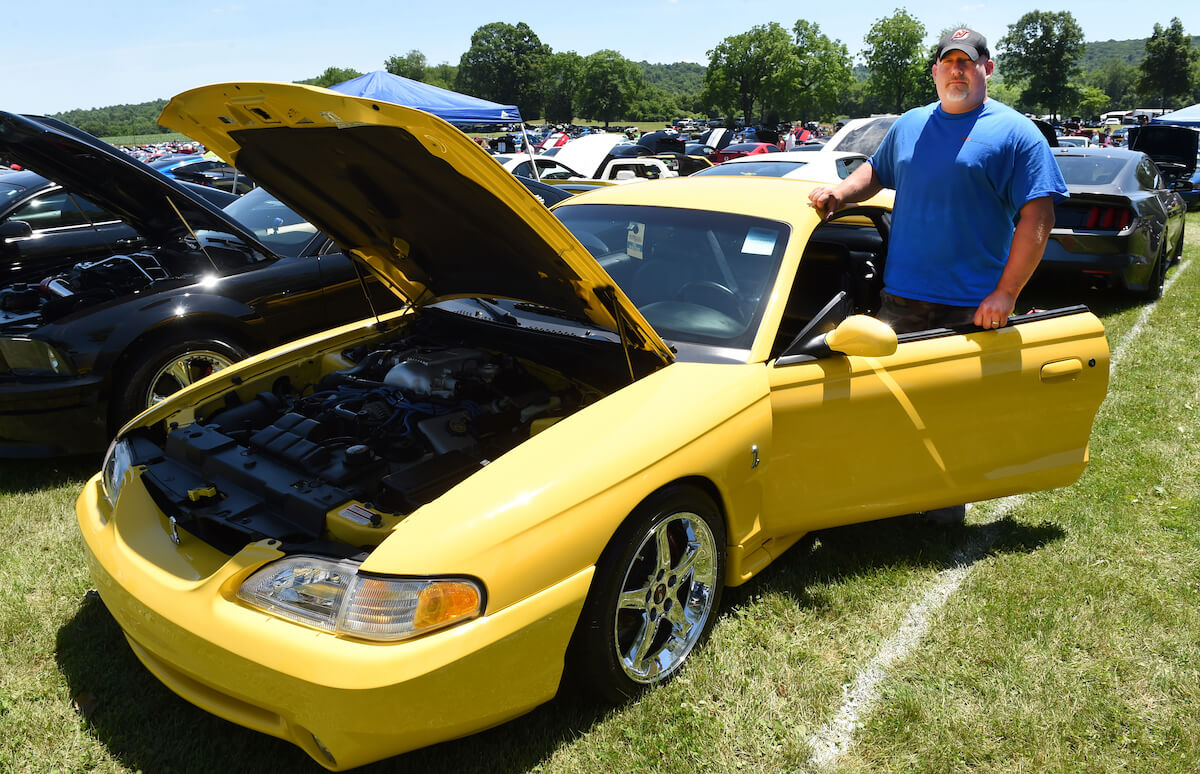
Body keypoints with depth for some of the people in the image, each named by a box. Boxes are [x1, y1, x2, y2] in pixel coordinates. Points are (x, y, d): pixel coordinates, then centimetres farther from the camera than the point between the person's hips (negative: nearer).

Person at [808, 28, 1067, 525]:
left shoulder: (1015, 133, 0)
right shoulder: (910, 125, 15)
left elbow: (1038, 219, -6)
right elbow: (876, 170, 31)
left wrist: (1005, 293, -15)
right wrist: (841, 192, 7)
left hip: (972, 307, -3)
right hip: (900, 298, 4)